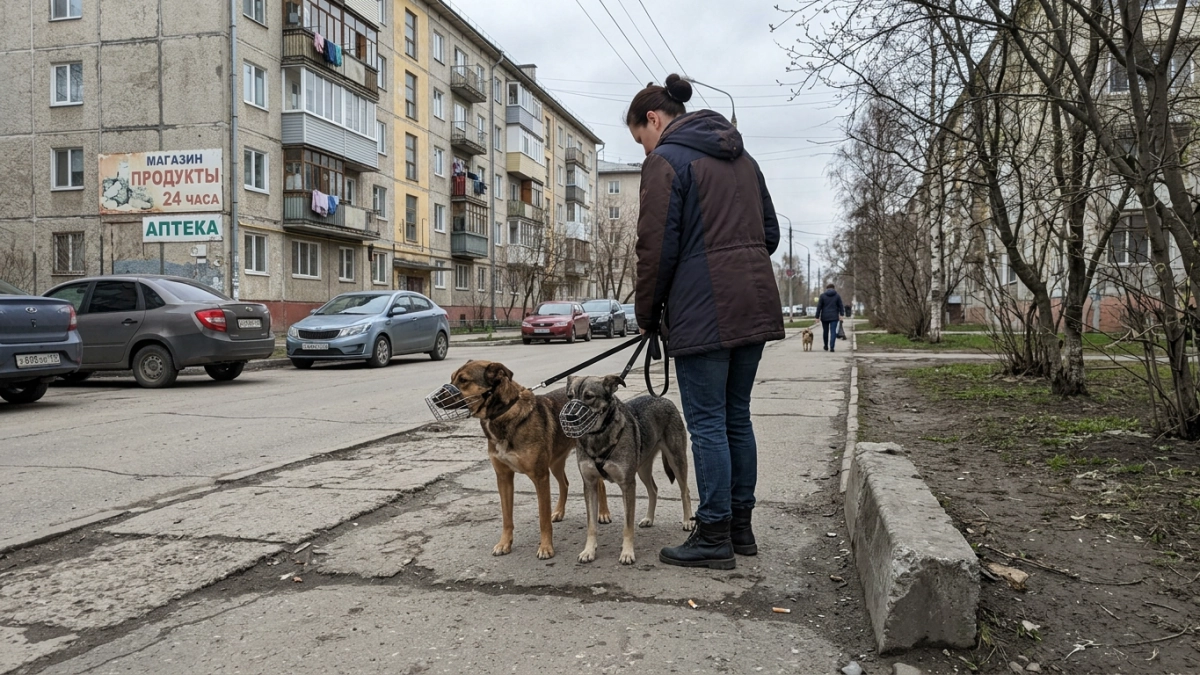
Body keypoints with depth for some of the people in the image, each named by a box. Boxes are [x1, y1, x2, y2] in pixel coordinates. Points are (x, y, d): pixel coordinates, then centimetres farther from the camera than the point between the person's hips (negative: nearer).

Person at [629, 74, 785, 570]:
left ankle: (714, 539, 6)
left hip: (703, 312, -8)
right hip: (755, 306, 8)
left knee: (707, 423, -1)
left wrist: (647, 313, 0)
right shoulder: (741, 158, 19)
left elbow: (658, 246, -11)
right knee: (737, 418, 14)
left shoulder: (667, 160, -6)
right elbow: (769, 232, 19)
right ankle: (740, 528, 22)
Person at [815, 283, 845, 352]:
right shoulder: (837, 295, 2)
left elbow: (819, 307, -4)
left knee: (825, 331, 15)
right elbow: (841, 306, 1)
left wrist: (817, 317, -1)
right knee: (833, 332, -4)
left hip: (824, 317, 1)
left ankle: (826, 347, 28)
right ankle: (831, 347, -17)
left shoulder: (822, 295, -1)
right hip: (834, 317, -1)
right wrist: (841, 315, 8)